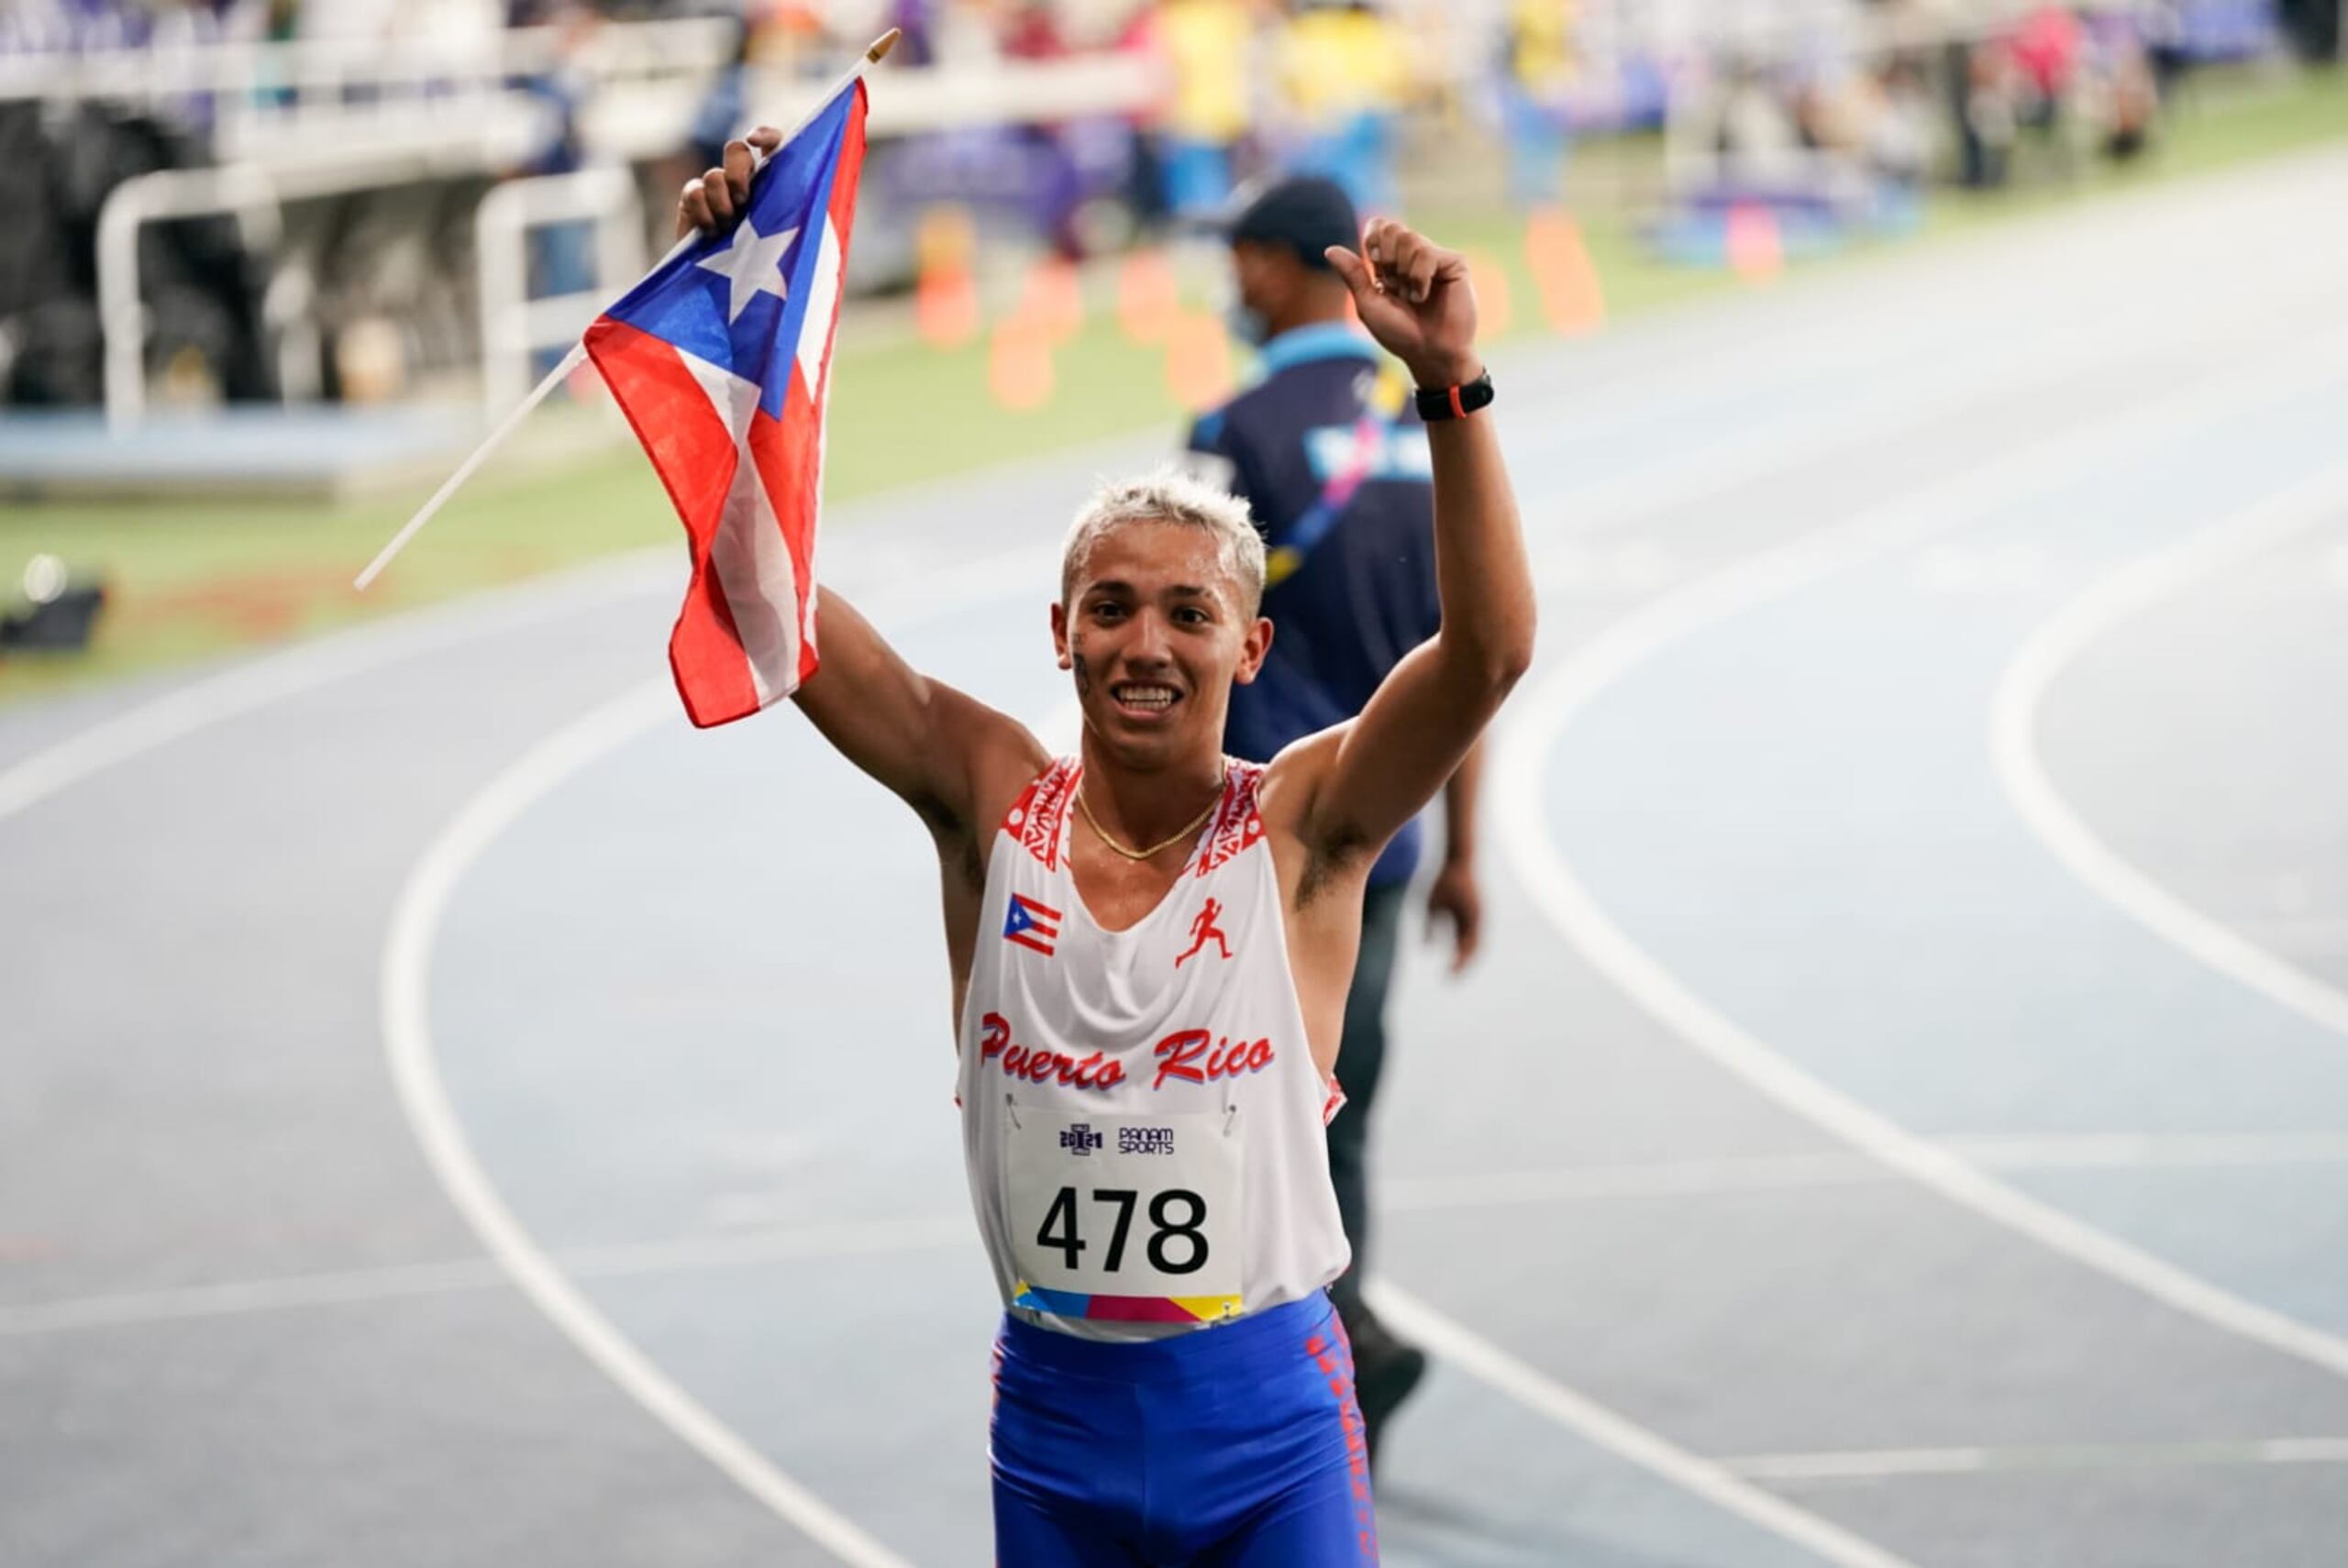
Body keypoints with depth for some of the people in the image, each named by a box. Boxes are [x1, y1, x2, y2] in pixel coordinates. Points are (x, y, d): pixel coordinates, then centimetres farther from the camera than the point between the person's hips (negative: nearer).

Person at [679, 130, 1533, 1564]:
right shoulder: (991, 797, 0)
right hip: (1054, 1408, 2)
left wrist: (1451, 385, -28)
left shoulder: (1301, 828, -5)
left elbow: (1492, 648, -19)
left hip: (1265, 1411, -2)